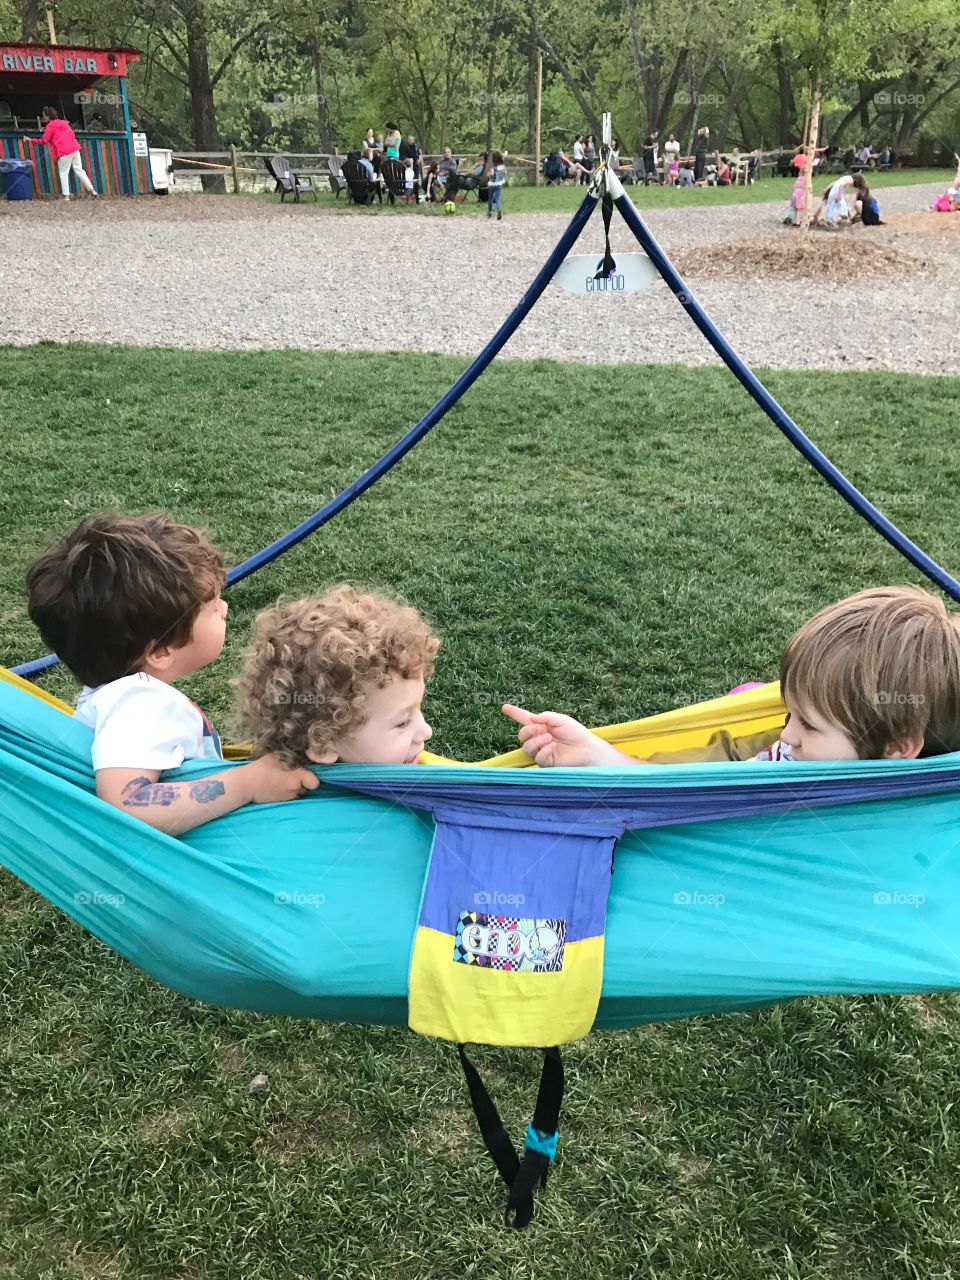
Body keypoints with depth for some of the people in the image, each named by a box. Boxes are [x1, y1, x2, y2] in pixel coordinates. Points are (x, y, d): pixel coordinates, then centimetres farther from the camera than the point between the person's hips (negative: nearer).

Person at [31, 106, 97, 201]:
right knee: (79, 169, 11)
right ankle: (91, 190, 7)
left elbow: (44, 141, -4)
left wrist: (31, 140, 5)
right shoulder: (63, 122, 20)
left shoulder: (50, 126, 0)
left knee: (63, 173, 0)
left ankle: (66, 195, -4)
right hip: (74, 148, 7)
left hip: (64, 152, -7)